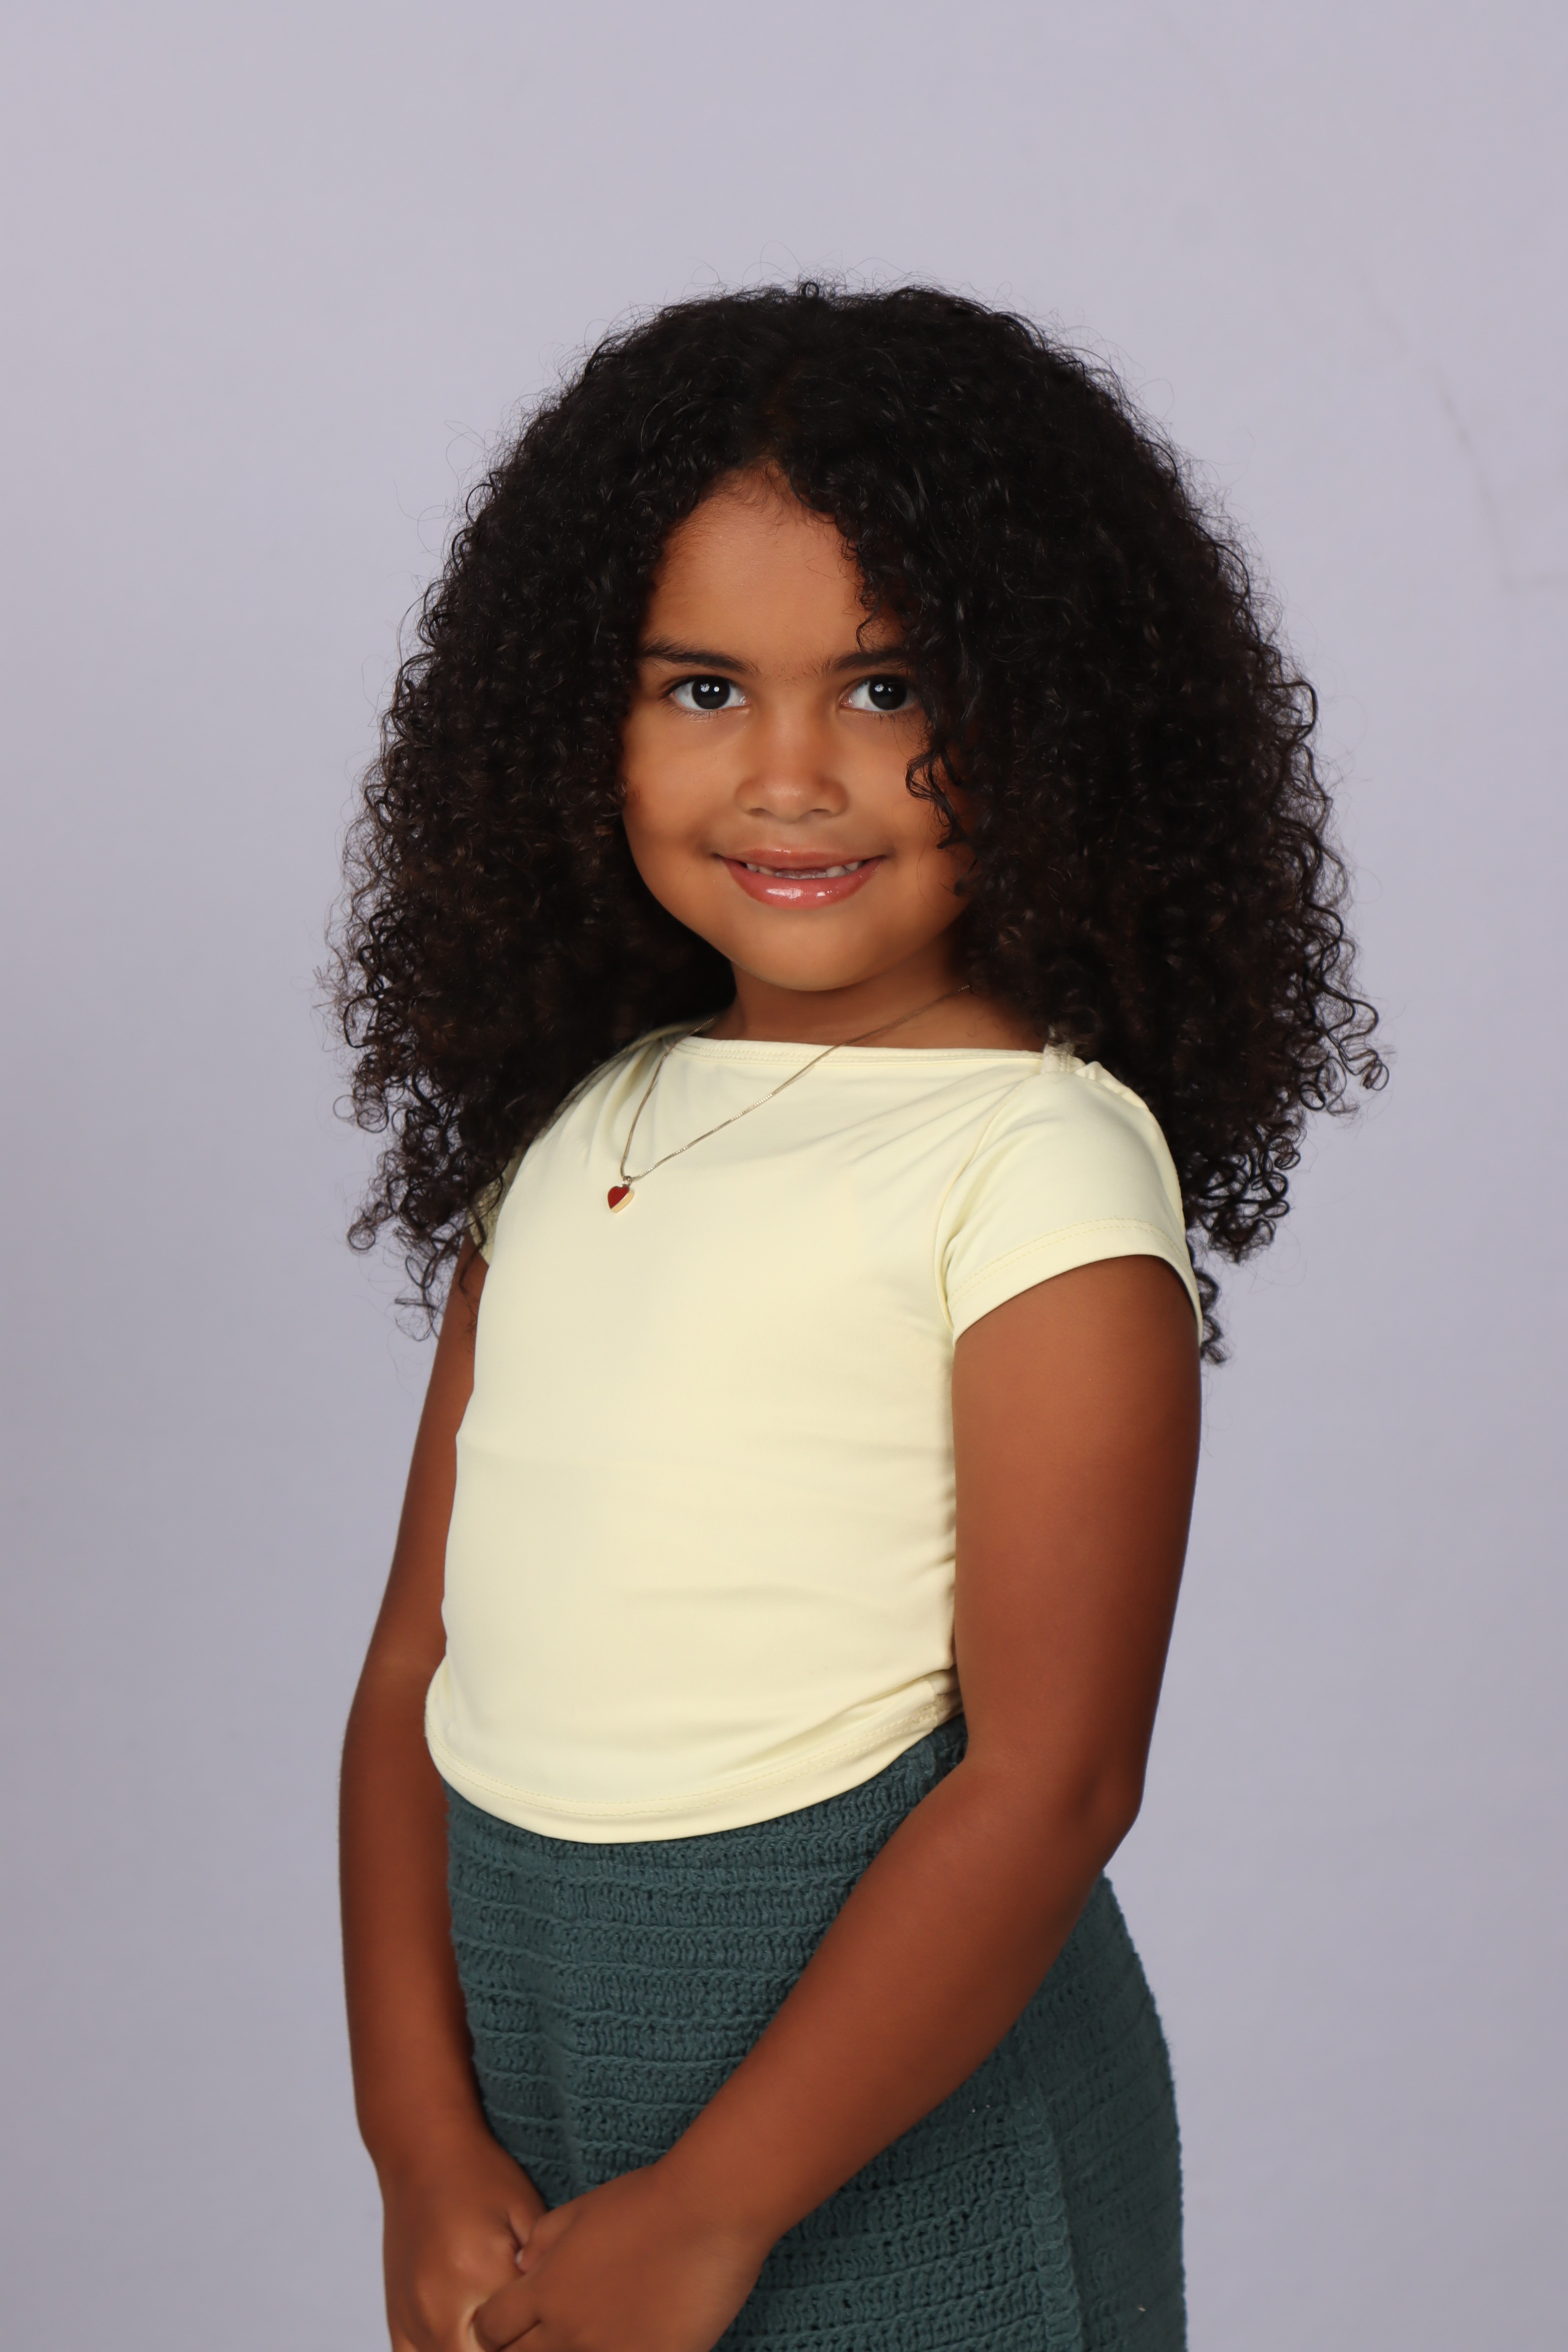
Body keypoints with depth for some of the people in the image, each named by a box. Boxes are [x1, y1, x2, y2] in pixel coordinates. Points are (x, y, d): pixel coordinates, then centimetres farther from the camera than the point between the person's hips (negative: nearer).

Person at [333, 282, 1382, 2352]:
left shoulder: (1041, 1162, -13)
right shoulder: (571, 1131, 5)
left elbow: (1050, 1778, -17)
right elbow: (423, 1661, 3)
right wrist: (423, 2138, -5)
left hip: (897, 2107, -5)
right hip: (527, 2029, 5)